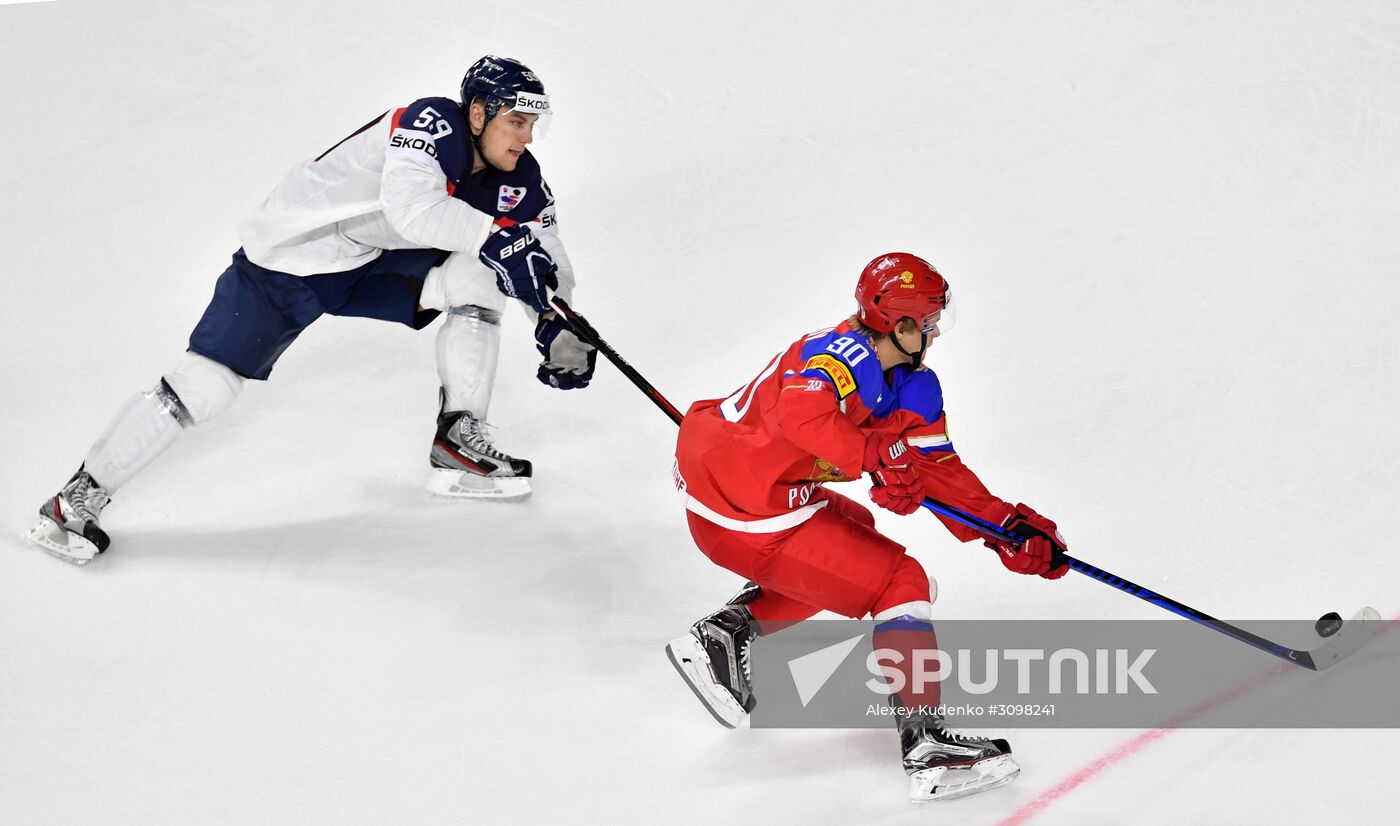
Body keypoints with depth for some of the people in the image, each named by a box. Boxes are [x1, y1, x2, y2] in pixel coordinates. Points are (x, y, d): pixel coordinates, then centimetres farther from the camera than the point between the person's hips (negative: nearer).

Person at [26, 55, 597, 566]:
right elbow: (410, 207, -43)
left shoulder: (516, 175, -4)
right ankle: (79, 498, -2)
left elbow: (541, 246, 4)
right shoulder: (432, 124, -26)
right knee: (203, 387, -15)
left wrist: (558, 325, -12)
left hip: (370, 266, 7)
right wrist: (497, 238, -46)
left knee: (477, 273, -9)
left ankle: (459, 441, 0)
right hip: (286, 262, -7)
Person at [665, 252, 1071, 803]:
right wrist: (876, 458, -48)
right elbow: (801, 412, -40)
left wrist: (1008, 527, 0)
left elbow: (941, 472, 10)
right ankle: (928, 746, -10)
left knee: (851, 534, 34)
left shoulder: (915, 388, 9)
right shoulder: (844, 355, -20)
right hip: (750, 518, -10)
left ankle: (725, 635, 23)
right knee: (901, 583, -6)